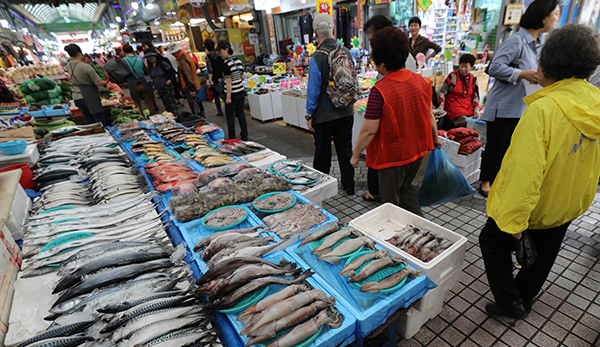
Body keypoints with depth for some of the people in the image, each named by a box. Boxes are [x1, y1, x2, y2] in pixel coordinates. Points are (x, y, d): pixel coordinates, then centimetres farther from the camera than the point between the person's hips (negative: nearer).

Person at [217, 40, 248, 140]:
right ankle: (244, 136, 20)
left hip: (232, 94, -7)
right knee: (240, 113, 14)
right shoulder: (238, 61, 6)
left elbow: (228, 82, -19)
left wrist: (228, 97, -17)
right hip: (241, 92, 7)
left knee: (230, 115, 4)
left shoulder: (226, 64, -16)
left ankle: (232, 138, 10)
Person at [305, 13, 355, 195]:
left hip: (325, 114, -4)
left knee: (322, 152, 10)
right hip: (346, 111, 5)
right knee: (345, 148, 15)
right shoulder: (346, 52, 0)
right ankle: (349, 185, 25)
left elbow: (313, 89, -15)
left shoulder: (317, 57, -16)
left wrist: (309, 114, -6)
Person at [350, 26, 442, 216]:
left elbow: (369, 130, -23)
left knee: (390, 199, 13)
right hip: (417, 150, 7)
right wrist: (435, 138, 22)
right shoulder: (422, 81, -3)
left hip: (392, 155, -7)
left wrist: (356, 154, -10)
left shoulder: (379, 91, -24)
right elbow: (430, 115, 7)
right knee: (406, 187, 28)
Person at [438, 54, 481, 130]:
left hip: (468, 106, 5)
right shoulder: (453, 76, 1)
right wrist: (442, 104, -12)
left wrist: (476, 107, 1)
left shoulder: (473, 79, 13)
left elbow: (475, 96, 17)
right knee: (464, 121, -31)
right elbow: (442, 91, 2)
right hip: (454, 105, -5)